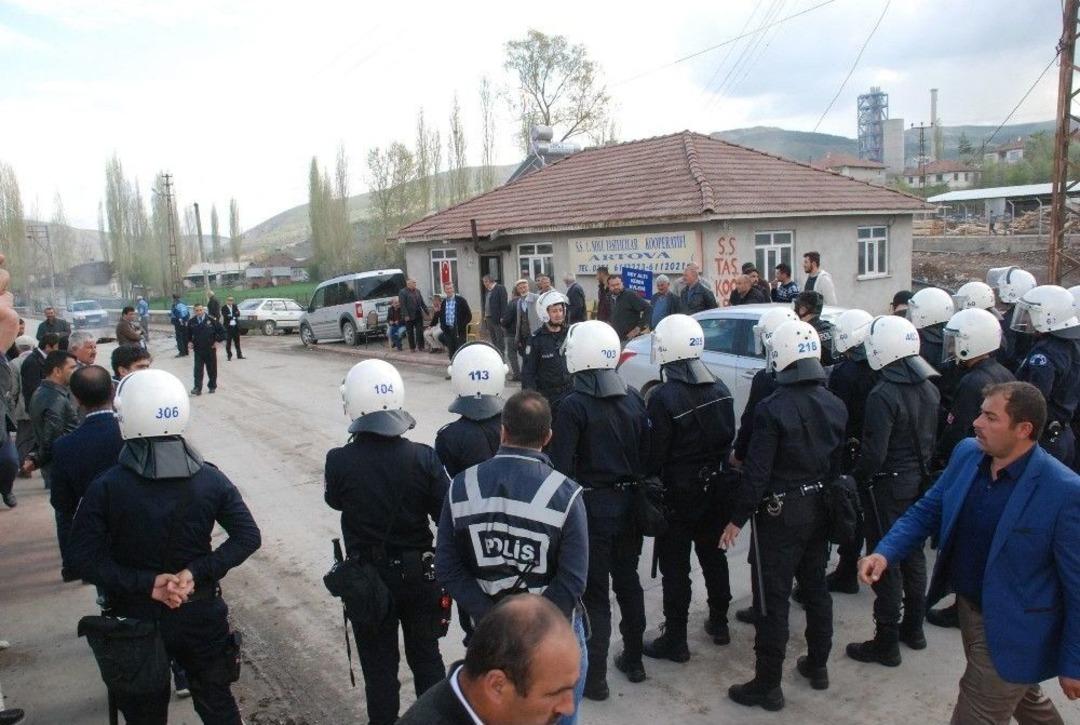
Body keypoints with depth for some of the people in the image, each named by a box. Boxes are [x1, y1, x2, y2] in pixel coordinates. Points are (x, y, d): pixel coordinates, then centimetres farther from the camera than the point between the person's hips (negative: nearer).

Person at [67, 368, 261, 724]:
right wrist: (199, 571, -15)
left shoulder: (106, 487, -17)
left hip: (136, 618, -1)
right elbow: (248, 537, -12)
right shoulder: (209, 479, -12)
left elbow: (81, 558, -18)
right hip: (201, 614, 1)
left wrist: (146, 583, -18)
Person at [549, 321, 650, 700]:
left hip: (591, 506, -5)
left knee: (594, 593, 5)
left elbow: (561, 467, -17)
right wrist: (637, 494, 17)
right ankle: (633, 660, 33)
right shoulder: (633, 398, 1)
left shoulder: (573, 405, -17)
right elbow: (646, 454, 6)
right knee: (628, 582, 19)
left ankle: (594, 676, 14)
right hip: (628, 502, 6)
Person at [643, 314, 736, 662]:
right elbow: (729, 438, 8)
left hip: (678, 493, -7)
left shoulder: (663, 396, -22)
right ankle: (719, 623, 36)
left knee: (675, 567, 4)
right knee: (713, 556, 21)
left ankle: (675, 640, 14)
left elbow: (655, 453, -18)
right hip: (714, 488, 7)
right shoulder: (719, 389, 0)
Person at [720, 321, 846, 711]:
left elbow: (756, 470, -20)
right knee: (816, 587, 20)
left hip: (780, 513, -7)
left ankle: (767, 684, 11)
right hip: (819, 508, 7)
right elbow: (838, 462, 8)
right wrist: (826, 496, 19)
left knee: (774, 598, 1)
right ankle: (817, 665, 35)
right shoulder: (836, 405, 0)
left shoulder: (773, 408, -20)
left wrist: (737, 518, -12)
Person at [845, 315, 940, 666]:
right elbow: (932, 438, 11)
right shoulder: (929, 388, 2)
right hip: (918, 480, 8)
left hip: (888, 486, -8)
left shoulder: (883, 395, -24)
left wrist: (854, 477, -9)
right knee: (912, 553, 20)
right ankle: (913, 627, 35)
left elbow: (874, 453, -24)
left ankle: (886, 642, 12)